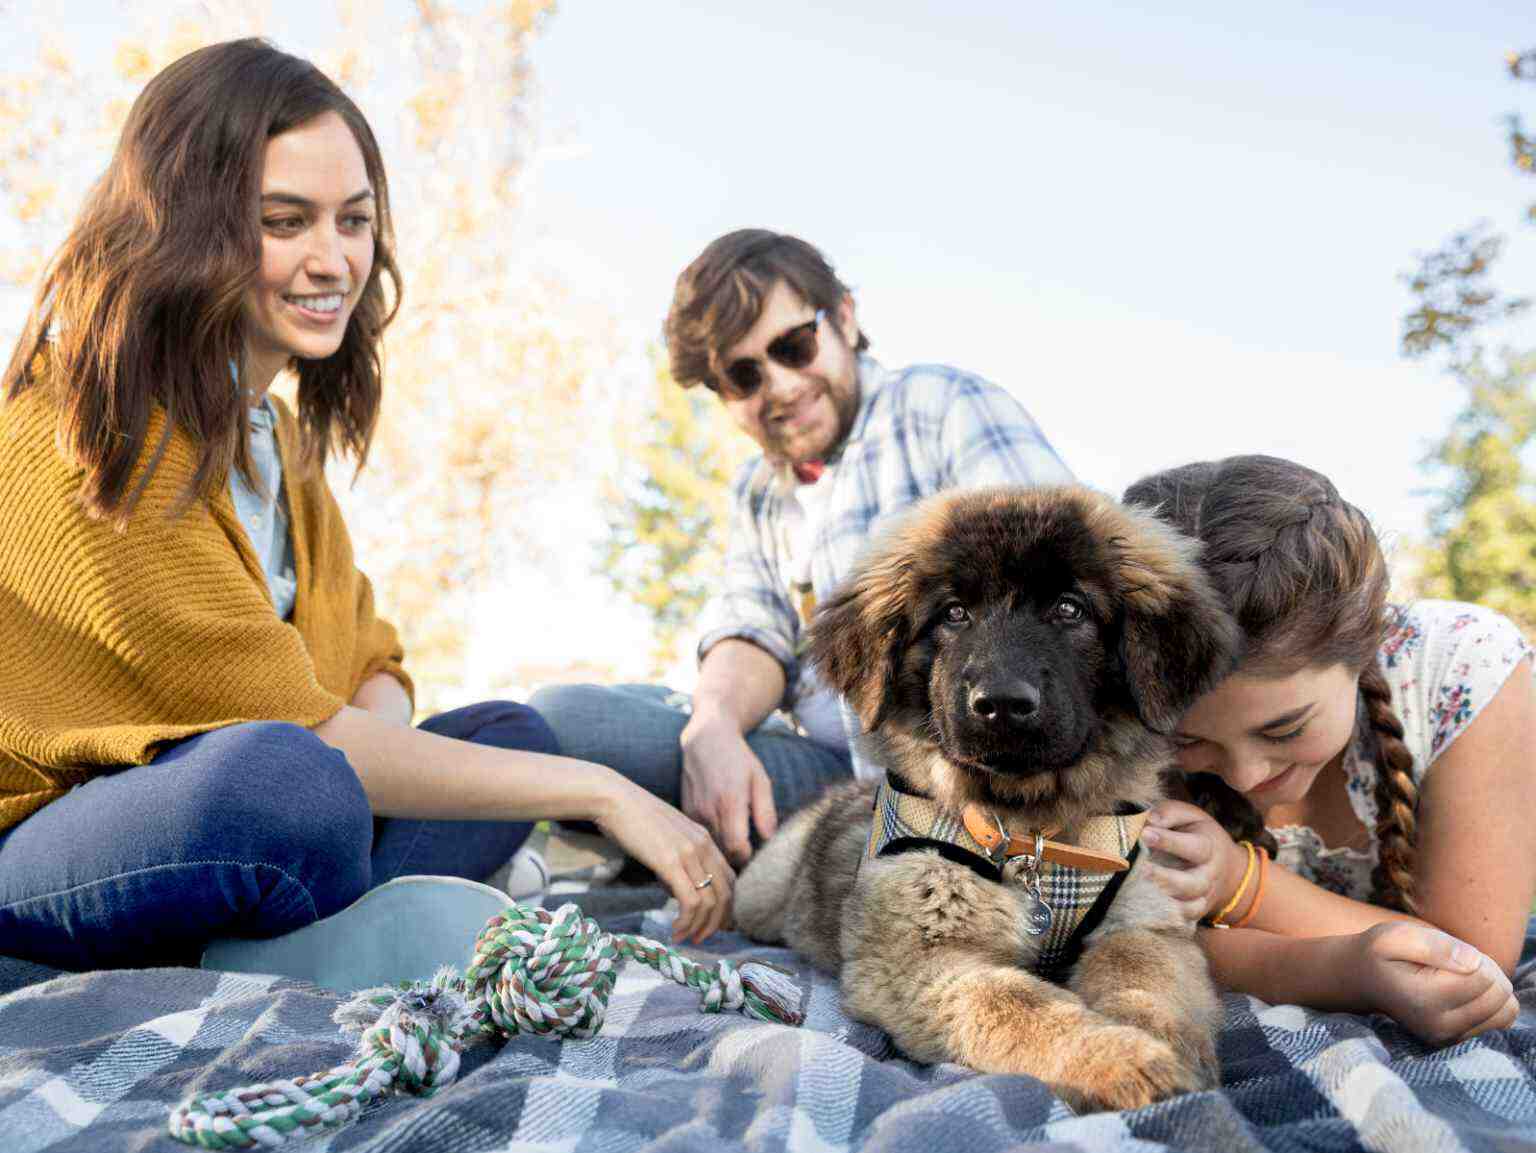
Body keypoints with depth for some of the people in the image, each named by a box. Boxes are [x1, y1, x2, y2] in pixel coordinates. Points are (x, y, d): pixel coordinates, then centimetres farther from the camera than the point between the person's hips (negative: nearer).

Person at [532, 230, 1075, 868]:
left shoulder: (943, 405, -1)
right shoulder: (758, 493, 20)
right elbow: (753, 632, 5)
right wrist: (713, 726, -19)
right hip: (826, 768, 8)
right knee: (561, 711, 7)